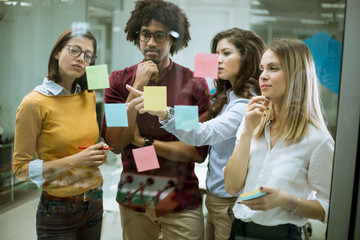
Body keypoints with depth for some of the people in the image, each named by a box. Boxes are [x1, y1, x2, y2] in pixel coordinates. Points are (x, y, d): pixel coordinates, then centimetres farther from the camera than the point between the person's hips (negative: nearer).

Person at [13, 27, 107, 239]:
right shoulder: (35, 102, -14)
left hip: (94, 203, 6)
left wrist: (99, 154, -4)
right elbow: (21, 169, -13)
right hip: (58, 212, -5)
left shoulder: (89, 96, 3)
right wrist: (74, 161, -22)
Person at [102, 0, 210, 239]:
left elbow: (199, 152, -11)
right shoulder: (120, 80, -2)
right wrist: (138, 87, -16)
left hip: (181, 202, -2)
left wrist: (145, 142, -12)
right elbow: (116, 143, -11)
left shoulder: (194, 84, -8)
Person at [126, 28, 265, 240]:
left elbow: (205, 134, -36)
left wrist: (164, 112, -49)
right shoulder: (226, 97, 9)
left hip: (232, 201, -8)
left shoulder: (247, 103, -21)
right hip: (215, 195, 8)